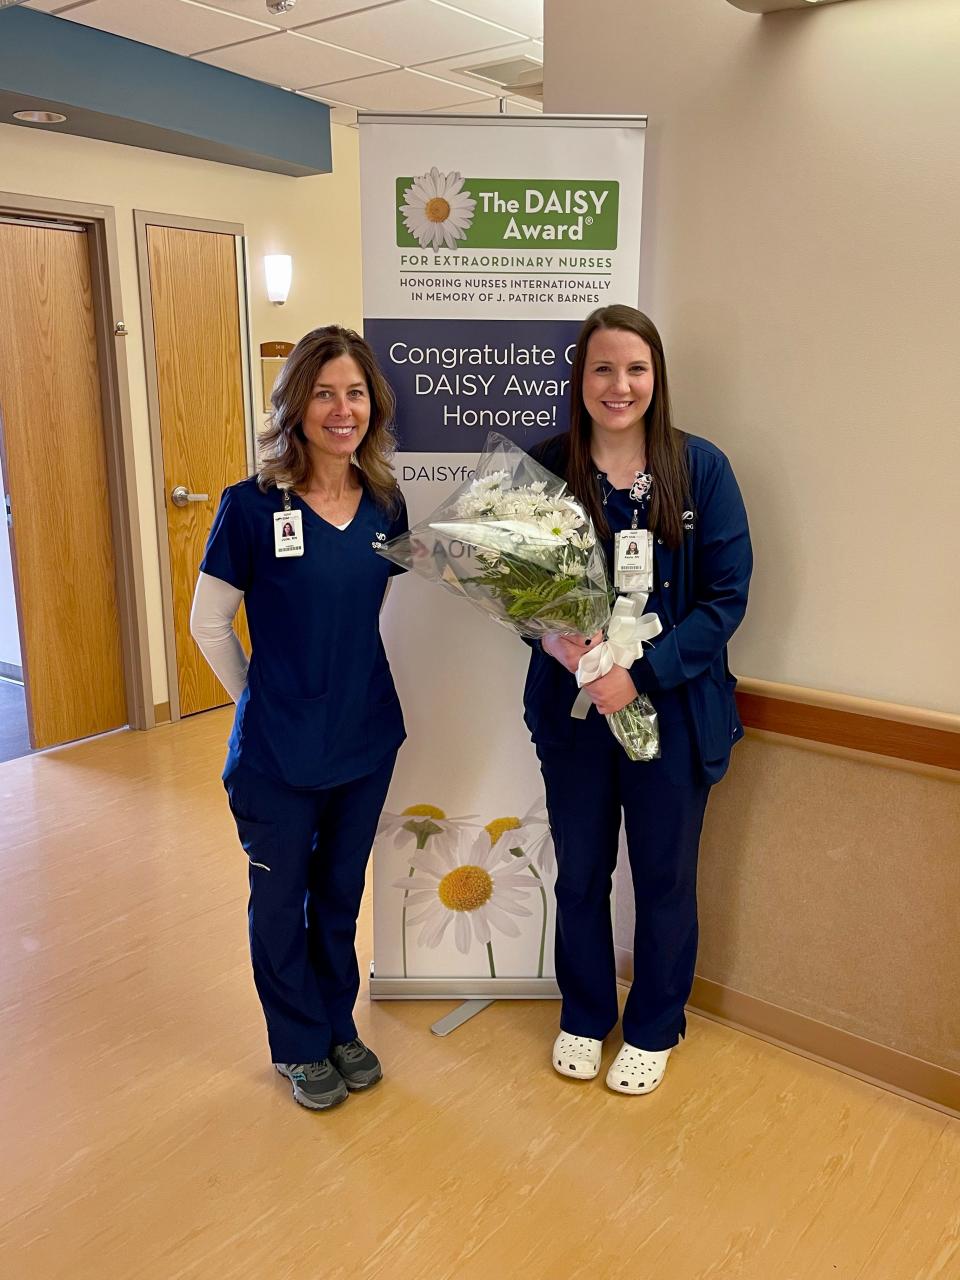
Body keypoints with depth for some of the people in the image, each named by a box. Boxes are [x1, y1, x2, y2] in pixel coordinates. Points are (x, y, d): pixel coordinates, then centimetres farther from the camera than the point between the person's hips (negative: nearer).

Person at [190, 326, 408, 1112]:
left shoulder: (386, 505, -3)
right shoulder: (252, 506, -16)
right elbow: (209, 623, -6)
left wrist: (351, 689, 9)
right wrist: (264, 702, 0)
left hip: (367, 741, 4)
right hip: (278, 751, -3)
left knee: (341, 892, 20)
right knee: (282, 899, 15)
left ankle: (339, 1025, 43)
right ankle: (301, 1045, 38)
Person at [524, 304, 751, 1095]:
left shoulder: (701, 468, -8)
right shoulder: (546, 467, -5)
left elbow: (727, 597, -10)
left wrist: (643, 672, -20)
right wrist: (557, 639, -21)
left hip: (674, 709, -1)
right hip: (573, 707, 1)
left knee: (664, 876, 15)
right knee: (580, 872, 17)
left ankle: (653, 1029, 40)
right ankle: (584, 1016, 42)